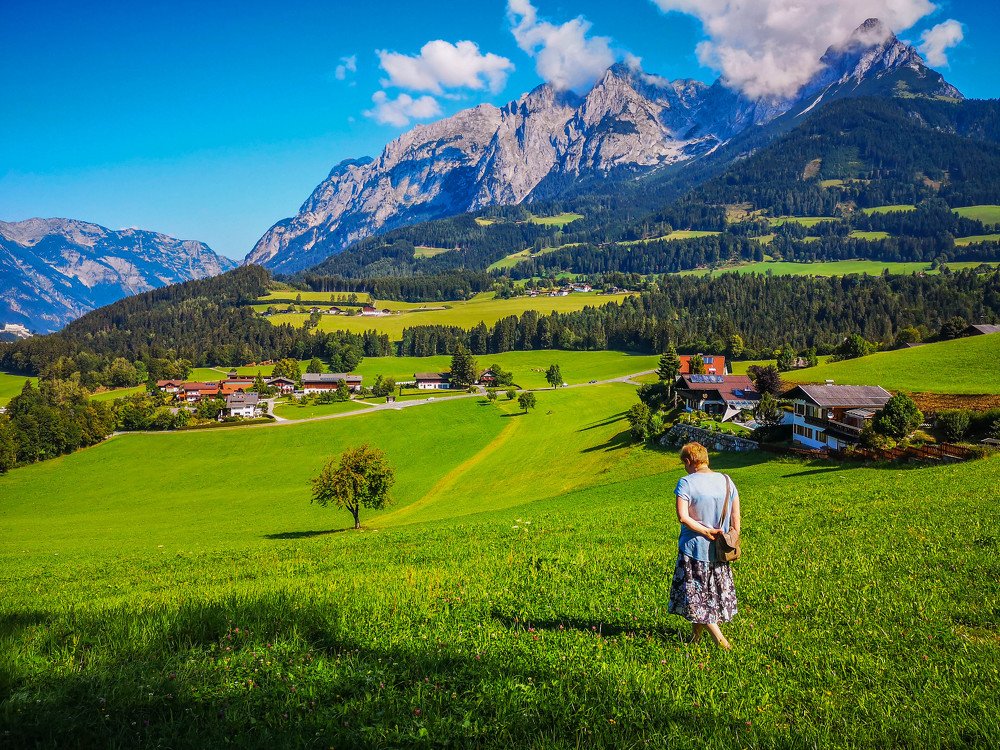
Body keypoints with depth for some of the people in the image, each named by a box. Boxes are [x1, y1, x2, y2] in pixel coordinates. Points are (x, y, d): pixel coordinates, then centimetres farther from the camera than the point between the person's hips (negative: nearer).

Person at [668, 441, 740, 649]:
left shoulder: (686, 483, -14)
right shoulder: (726, 481, 1)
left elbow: (683, 517, -23)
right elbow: (736, 516, 3)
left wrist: (706, 531, -14)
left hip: (694, 548, -5)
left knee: (696, 594, 5)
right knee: (714, 591, 18)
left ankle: (720, 639, 0)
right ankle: (697, 632, 30)